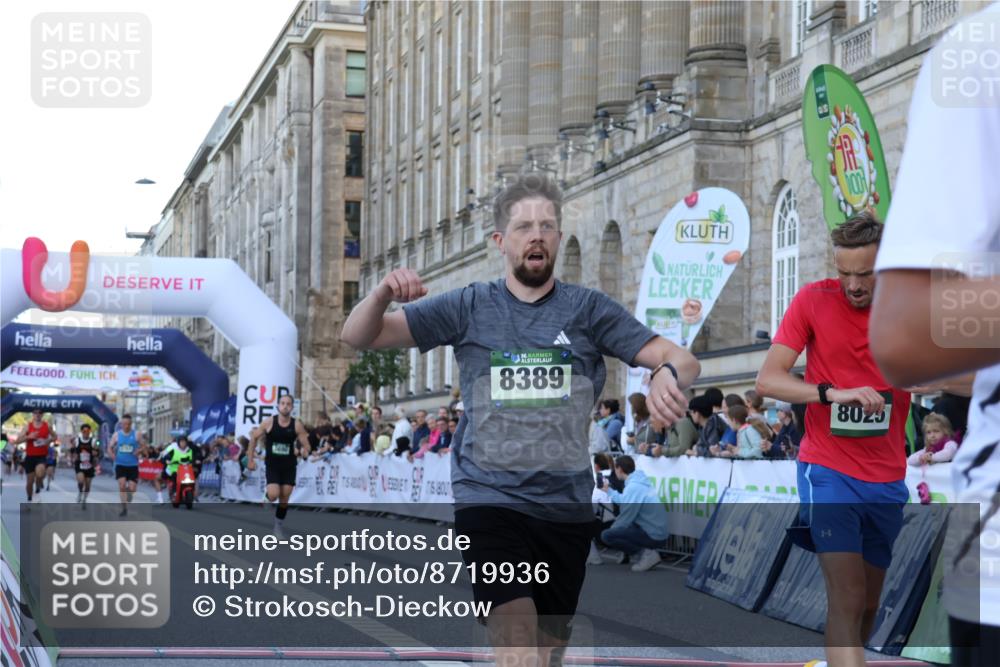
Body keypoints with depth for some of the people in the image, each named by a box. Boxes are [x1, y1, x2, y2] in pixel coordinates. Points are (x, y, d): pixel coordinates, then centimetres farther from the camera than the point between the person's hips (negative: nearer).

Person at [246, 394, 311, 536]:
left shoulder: (297, 425, -8)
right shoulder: (269, 422, -9)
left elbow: (306, 446, -1)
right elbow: (254, 438, 2)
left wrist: (304, 450, -21)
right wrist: (250, 459, 2)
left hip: (289, 466, 1)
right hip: (272, 465, -1)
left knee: (284, 498, 5)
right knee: (273, 495, -17)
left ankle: (279, 525, 24)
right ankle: (267, 495, 20)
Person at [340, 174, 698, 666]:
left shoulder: (587, 309, 2)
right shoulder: (467, 307, 1)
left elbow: (682, 360, -4)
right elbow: (357, 337, 1)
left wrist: (667, 373, -29)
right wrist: (383, 294, -21)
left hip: (567, 508, 2)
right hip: (489, 502, -2)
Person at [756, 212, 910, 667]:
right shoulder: (814, 300, -6)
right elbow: (767, 380, -10)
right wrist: (833, 393, -25)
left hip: (887, 479, 4)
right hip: (828, 471, -3)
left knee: (869, 605, 13)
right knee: (847, 600, -14)